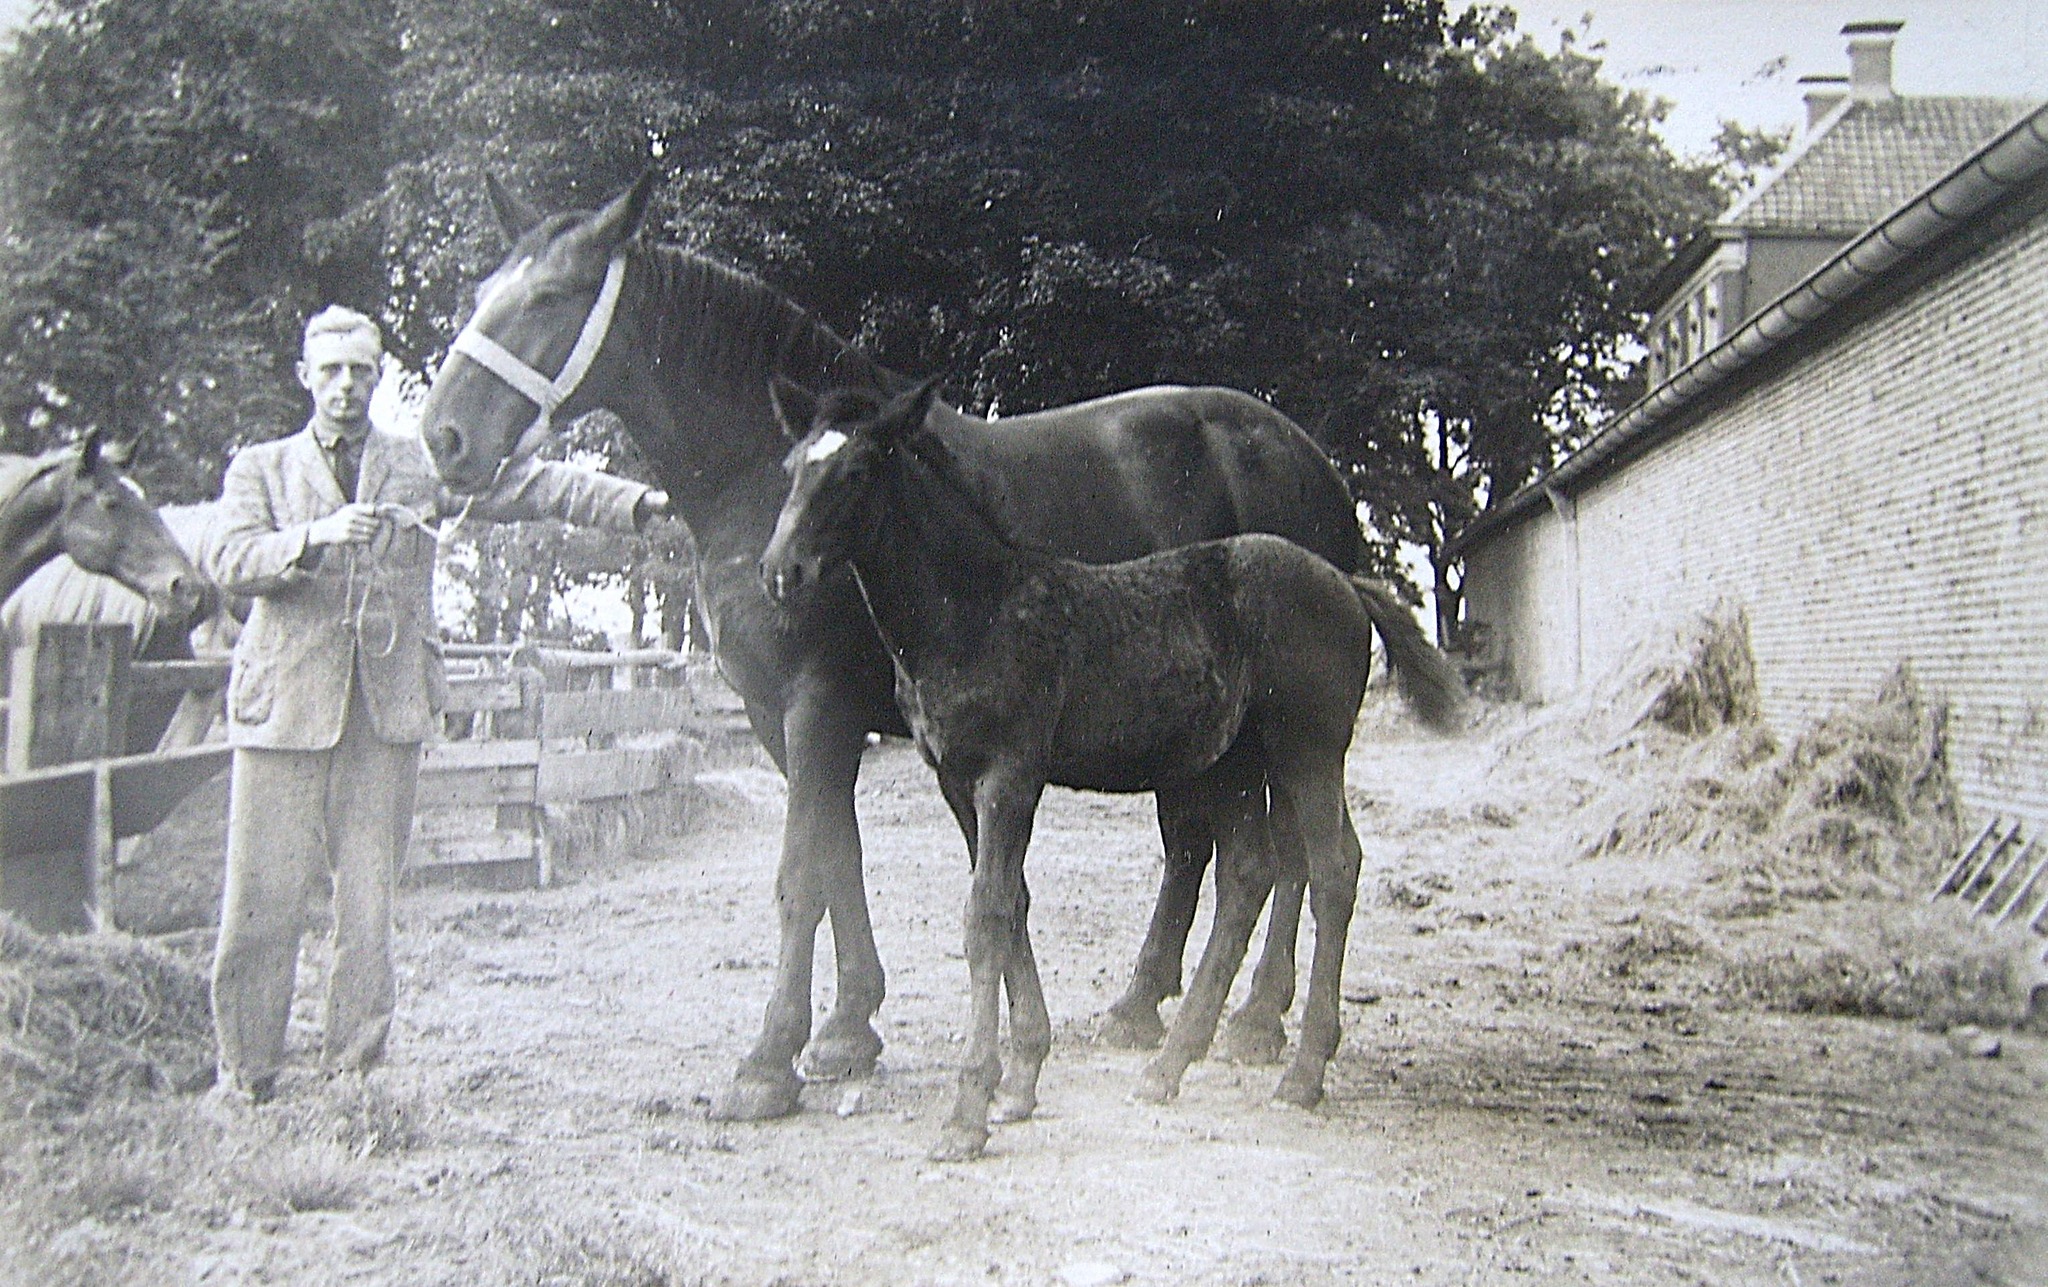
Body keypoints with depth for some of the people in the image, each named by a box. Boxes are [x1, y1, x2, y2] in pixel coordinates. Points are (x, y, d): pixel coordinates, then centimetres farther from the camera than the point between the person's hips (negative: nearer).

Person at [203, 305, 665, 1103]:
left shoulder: (424, 466, 13)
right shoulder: (260, 468, 12)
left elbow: (532, 489, 5)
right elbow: (229, 560, -4)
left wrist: (638, 502, -7)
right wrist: (315, 537, -22)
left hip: (390, 704, 1)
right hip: (286, 699, 0)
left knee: (369, 898, 3)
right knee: (263, 899, 1)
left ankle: (355, 1072, 13)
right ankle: (246, 1077, 14)